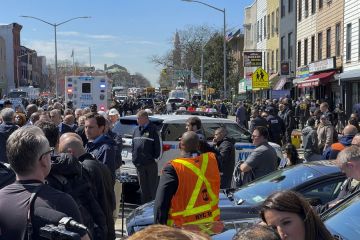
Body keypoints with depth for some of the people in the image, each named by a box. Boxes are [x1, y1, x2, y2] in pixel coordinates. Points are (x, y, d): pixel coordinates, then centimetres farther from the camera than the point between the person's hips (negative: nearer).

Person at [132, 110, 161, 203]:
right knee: (143, 186, 15)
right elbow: (133, 145, 18)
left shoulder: (152, 129, -7)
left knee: (152, 187, 2)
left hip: (150, 163, -6)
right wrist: (134, 157, 9)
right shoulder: (136, 130, 12)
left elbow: (157, 146, -7)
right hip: (139, 163, 6)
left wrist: (154, 157, -10)